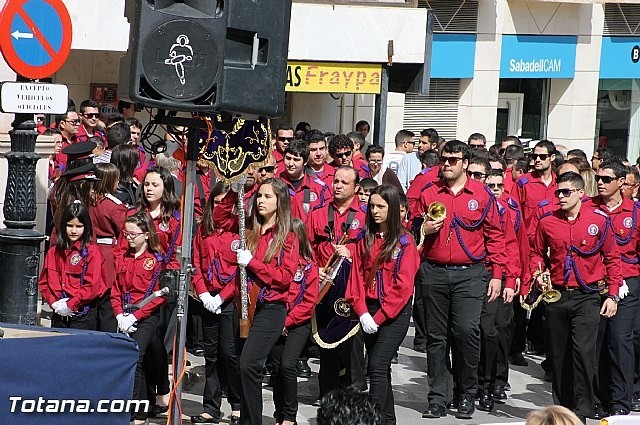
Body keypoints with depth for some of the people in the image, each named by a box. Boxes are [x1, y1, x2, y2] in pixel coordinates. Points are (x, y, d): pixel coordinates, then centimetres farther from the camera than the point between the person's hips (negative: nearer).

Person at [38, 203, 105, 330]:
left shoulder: (92, 252, -5)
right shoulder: (53, 252, 12)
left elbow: (92, 286, -12)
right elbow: (43, 282, 12)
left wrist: (70, 305, -13)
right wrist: (54, 302, -4)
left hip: (84, 316, -5)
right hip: (59, 314, 5)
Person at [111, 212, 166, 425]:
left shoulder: (157, 260, -5)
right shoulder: (122, 259, 14)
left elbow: (158, 296, -9)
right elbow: (116, 291, 15)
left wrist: (134, 316, -14)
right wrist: (120, 315, -2)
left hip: (147, 317, -6)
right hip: (125, 318, 6)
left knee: (133, 358, -18)